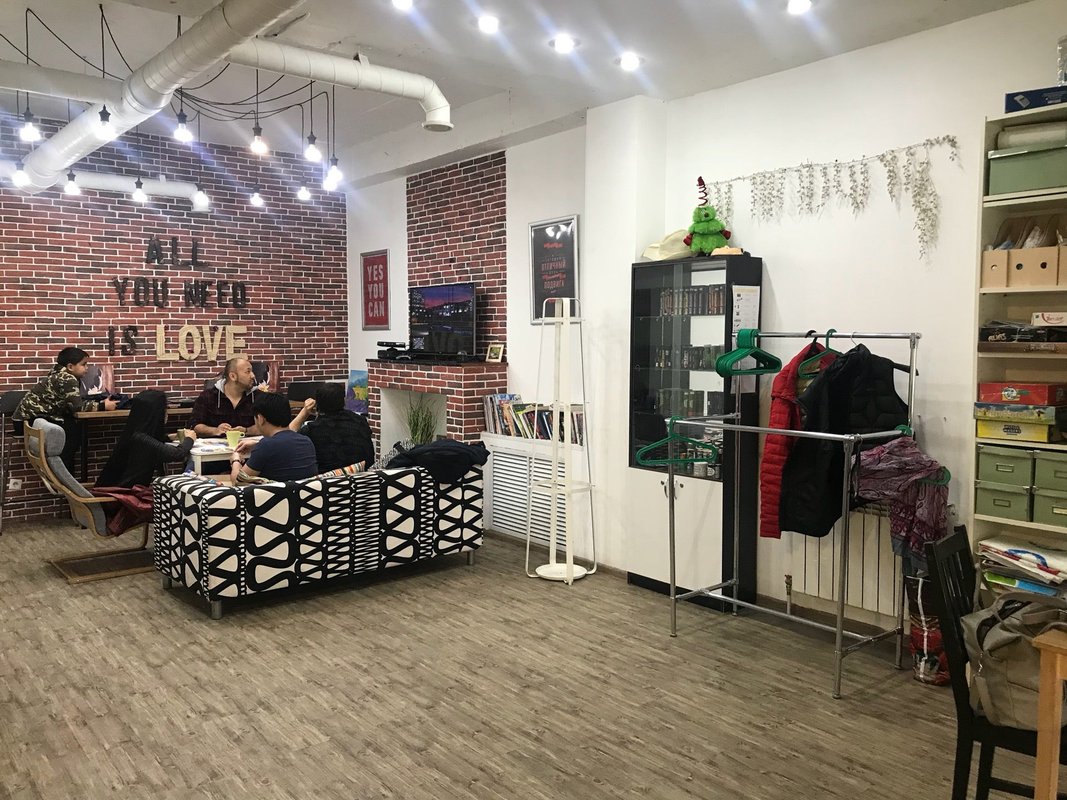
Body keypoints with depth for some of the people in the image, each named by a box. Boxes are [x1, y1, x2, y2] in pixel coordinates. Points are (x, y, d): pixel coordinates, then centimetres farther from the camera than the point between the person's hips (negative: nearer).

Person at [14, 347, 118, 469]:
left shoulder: (61, 375, 11)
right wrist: (102, 406, -17)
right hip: (30, 420, -9)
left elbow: (77, 402, 8)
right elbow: (77, 406, -23)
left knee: (77, 426, 2)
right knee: (74, 430, -14)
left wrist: (99, 402, -4)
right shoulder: (68, 379, -18)